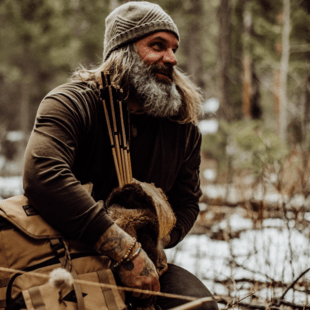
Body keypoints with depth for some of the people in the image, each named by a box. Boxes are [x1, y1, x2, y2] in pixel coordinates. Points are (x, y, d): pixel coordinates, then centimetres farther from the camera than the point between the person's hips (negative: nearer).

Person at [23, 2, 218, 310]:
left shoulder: (183, 127, 3)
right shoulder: (71, 103, -15)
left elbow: (187, 202, 12)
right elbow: (43, 175, -35)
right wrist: (125, 250, -37)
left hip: (135, 263, 4)